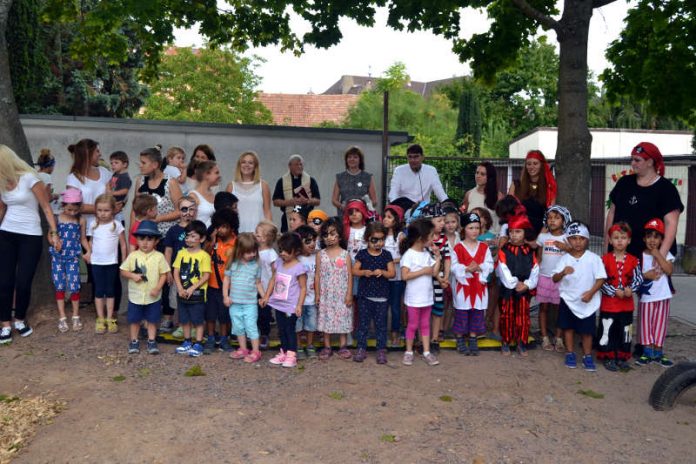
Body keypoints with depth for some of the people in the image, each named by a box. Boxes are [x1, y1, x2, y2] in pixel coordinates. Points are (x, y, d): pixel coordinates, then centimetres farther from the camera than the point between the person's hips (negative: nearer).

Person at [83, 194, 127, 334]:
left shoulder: (117, 225, -7)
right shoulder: (94, 225, 1)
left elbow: (123, 244, -3)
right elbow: (91, 241, 16)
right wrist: (89, 252, -1)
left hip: (111, 263, -2)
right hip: (96, 263, 2)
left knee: (110, 291, 7)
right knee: (99, 291, 7)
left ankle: (110, 319, 15)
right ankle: (100, 319, 15)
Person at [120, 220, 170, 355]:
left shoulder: (159, 257, -8)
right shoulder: (133, 256, -4)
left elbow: (163, 274, -5)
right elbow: (123, 271, 1)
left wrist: (158, 288, -17)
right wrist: (132, 275, -18)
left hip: (153, 297, -1)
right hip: (135, 296, 1)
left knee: (152, 320, 10)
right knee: (134, 320, 12)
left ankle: (151, 341, 24)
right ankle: (134, 342, 28)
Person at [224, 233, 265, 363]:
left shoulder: (256, 266, -1)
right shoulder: (233, 264, -2)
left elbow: (258, 283, 6)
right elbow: (226, 280, 5)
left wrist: (264, 296, -3)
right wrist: (225, 296, -1)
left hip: (250, 303, -2)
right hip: (235, 302, 2)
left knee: (251, 327, -4)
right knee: (238, 327, 12)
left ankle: (255, 352, 2)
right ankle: (243, 349, 26)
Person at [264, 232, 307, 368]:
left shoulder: (299, 268, -14)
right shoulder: (278, 263, 3)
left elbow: (303, 288, -12)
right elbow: (273, 280, 12)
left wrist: (299, 305, -15)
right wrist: (266, 296, 11)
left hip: (291, 306, -6)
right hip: (278, 304, 6)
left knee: (290, 330, -1)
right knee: (281, 329, 14)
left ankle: (291, 355, 5)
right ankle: (283, 352, 25)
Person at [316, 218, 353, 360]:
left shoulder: (345, 254, -3)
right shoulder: (320, 254, 2)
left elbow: (350, 275, -3)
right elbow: (318, 275, 3)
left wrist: (349, 294, -7)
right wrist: (317, 294, 0)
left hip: (342, 294, -1)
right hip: (326, 294, 1)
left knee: (342, 318, 5)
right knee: (326, 318, 6)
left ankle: (343, 346, 17)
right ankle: (327, 347, 16)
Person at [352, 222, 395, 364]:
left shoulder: (386, 255, 0)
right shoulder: (362, 254, -1)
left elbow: (392, 273, -2)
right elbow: (354, 271, -1)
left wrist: (382, 272, -21)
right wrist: (364, 272, -19)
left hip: (381, 296, 0)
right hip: (364, 295, 0)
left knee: (381, 324, 6)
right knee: (363, 323, 8)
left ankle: (381, 350, 15)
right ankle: (361, 348, 18)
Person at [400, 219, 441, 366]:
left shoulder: (427, 254, 6)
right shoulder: (409, 254, -16)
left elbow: (434, 272, 3)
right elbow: (404, 276, -23)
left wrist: (437, 257, -5)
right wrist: (423, 271, -21)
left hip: (427, 297, 6)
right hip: (414, 298, -6)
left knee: (425, 325, 13)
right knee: (413, 325, 6)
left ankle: (426, 352, 21)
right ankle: (409, 352, 20)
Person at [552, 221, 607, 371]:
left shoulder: (594, 258, -8)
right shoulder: (564, 258, -5)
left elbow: (601, 278, -8)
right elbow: (555, 278, -10)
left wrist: (591, 292, -21)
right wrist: (563, 272, -31)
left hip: (587, 301, -1)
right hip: (568, 299, 2)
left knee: (587, 329, 6)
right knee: (568, 327, 11)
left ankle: (587, 356, 22)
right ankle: (570, 354, 25)